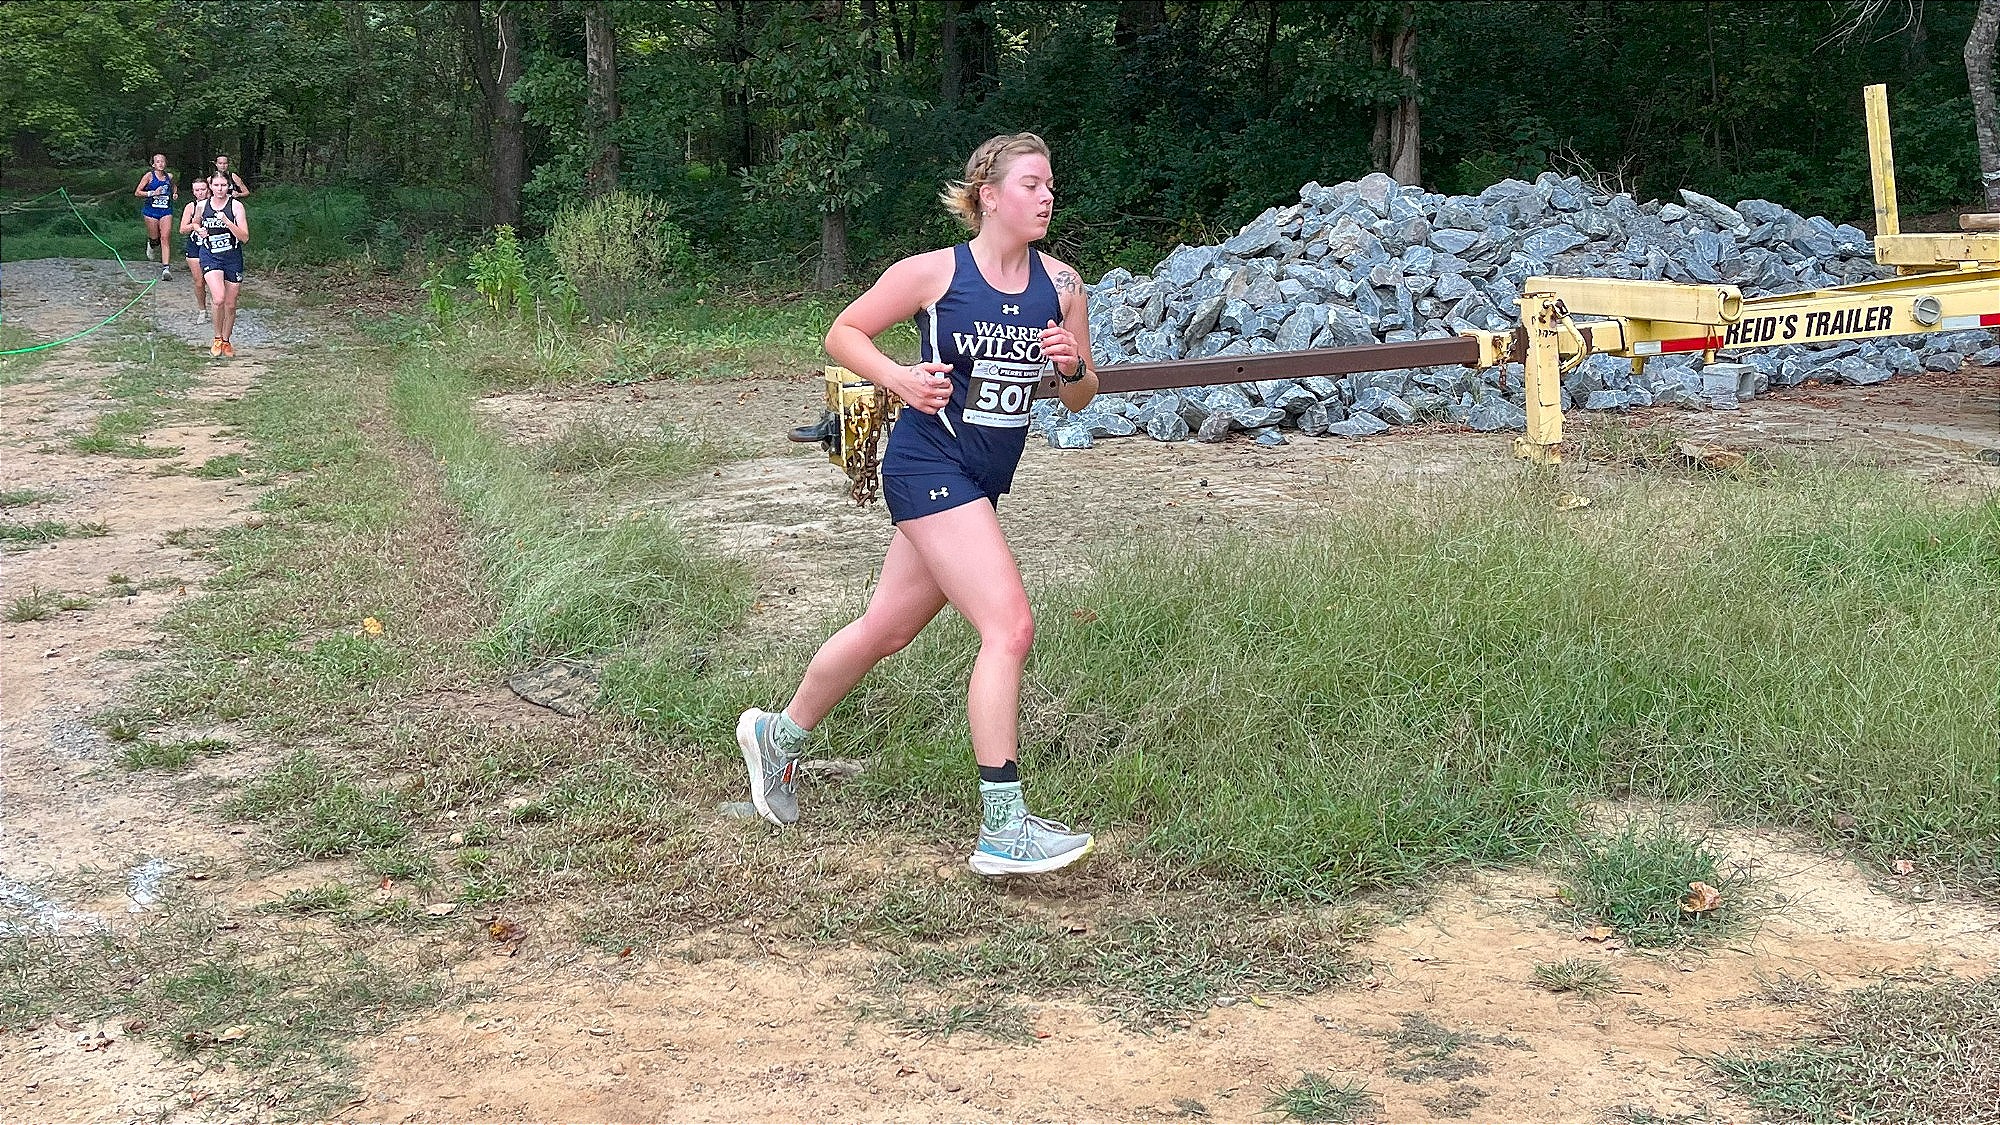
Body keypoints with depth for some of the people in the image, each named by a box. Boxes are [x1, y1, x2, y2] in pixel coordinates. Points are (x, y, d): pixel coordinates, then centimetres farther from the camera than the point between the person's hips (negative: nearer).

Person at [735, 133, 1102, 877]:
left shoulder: (1061, 284, 4)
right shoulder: (935, 273, -9)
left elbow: (1080, 399, 10)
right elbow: (843, 333, 1)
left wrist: (1072, 366, -12)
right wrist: (897, 377, -17)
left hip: (984, 481, 7)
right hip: (929, 466, -7)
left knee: (888, 627, 17)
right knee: (1009, 625, -17)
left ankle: (778, 736, 39)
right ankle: (1003, 828, -15)